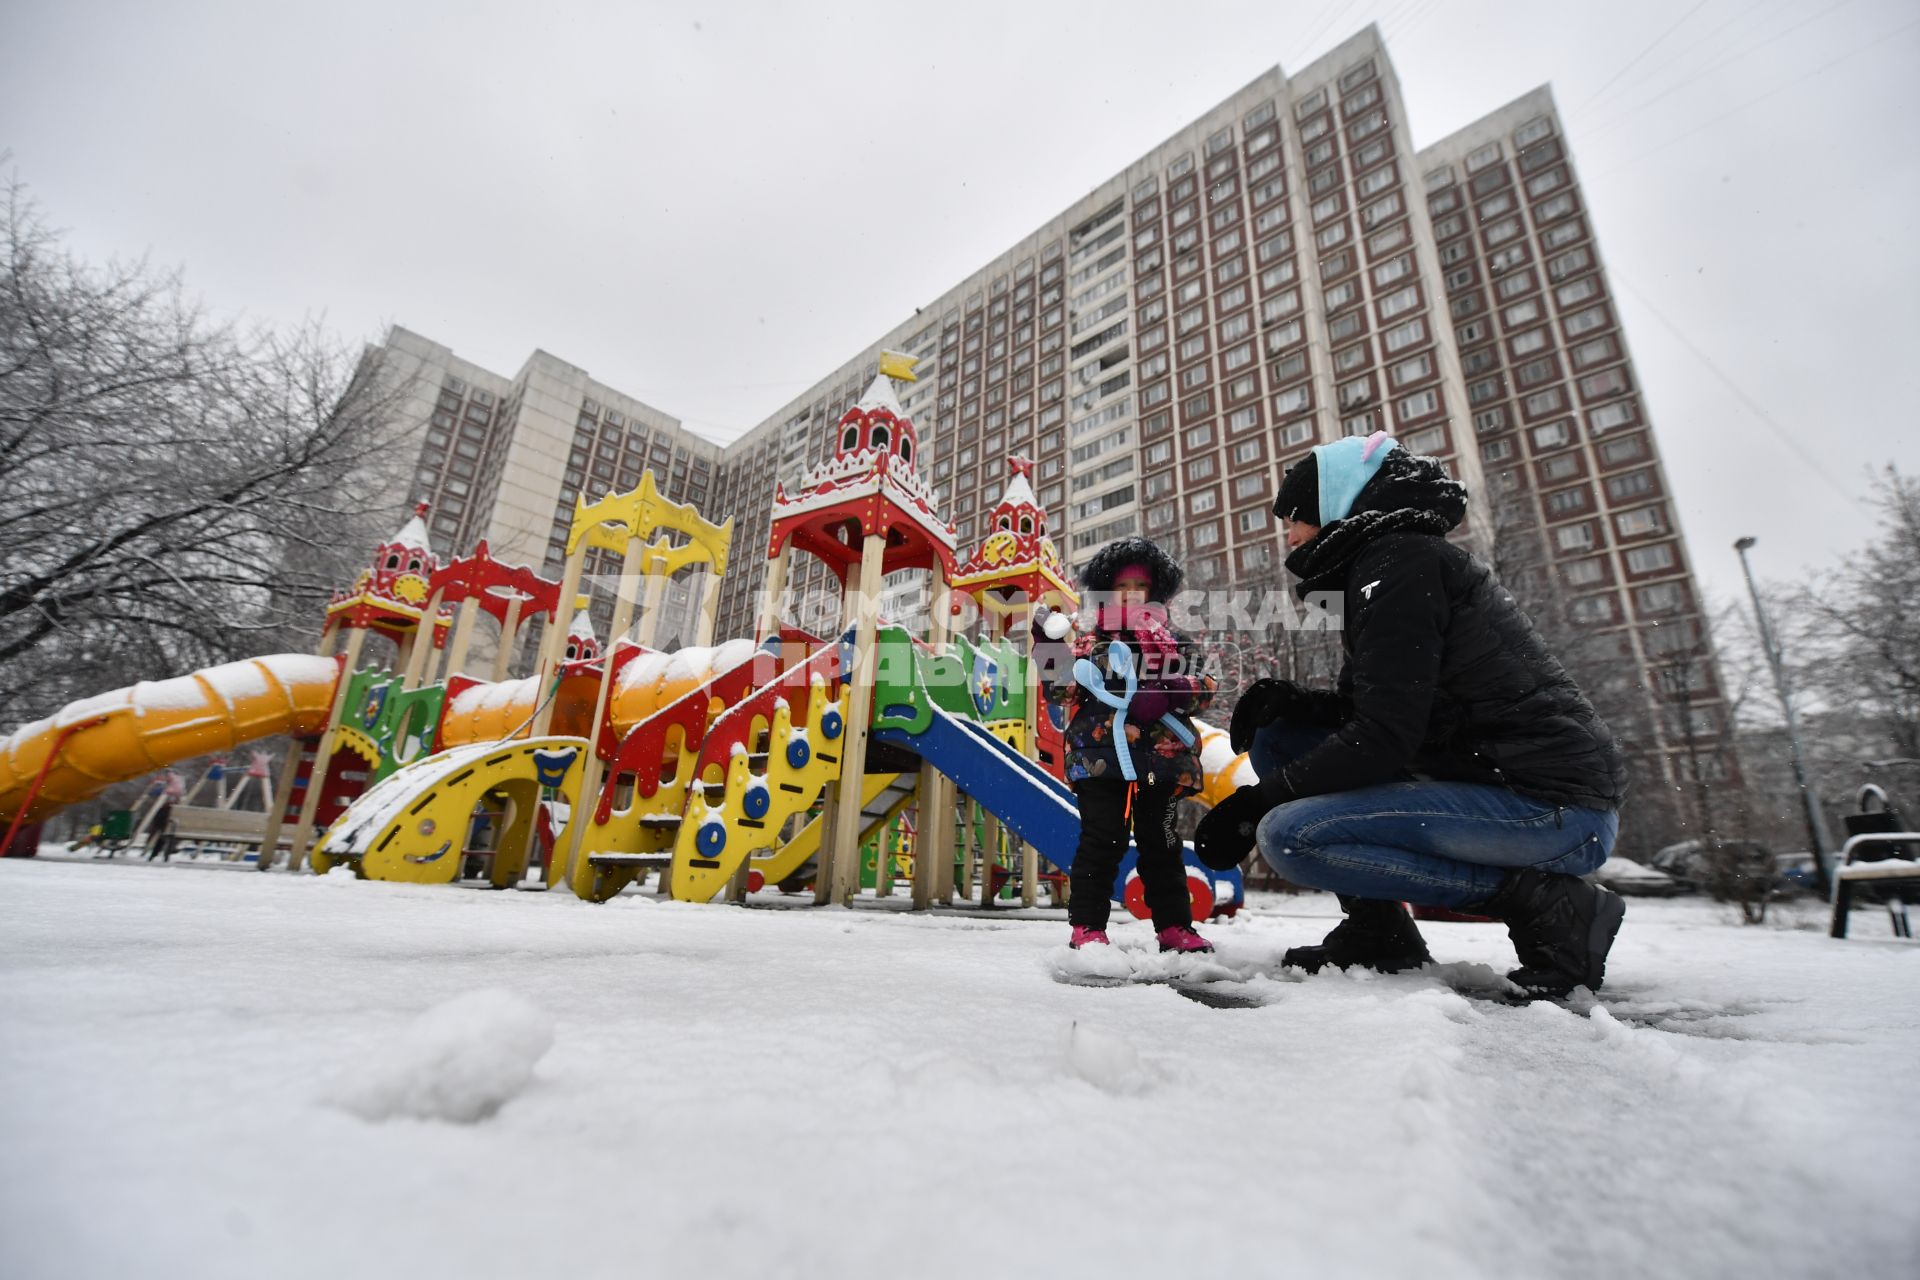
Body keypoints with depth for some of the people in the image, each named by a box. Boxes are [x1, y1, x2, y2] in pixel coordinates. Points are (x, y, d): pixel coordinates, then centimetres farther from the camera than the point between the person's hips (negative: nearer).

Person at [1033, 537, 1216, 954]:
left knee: (1162, 844, 12)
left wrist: (1168, 696, -15)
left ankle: (1174, 925, 23)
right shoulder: (1087, 634, 7)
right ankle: (1087, 926, 9)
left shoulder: (1170, 639, 14)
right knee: (1102, 841, -1)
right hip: (1100, 757, -3)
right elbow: (1063, 688, 0)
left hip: (1161, 759, 3)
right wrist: (1051, 645, -14)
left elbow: (1202, 686, 5)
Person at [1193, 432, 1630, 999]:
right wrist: (1292, 700, -1)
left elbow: (1384, 739, -21)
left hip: (1554, 808, -10)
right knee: (1278, 737, 7)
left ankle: (1544, 904, -9)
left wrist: (1257, 801, -14)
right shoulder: (1389, 558, 16)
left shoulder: (1398, 562, -14)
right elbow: (1381, 707, 18)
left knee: (1287, 834, -23)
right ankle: (1378, 931, 7)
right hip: (1492, 777, 10)